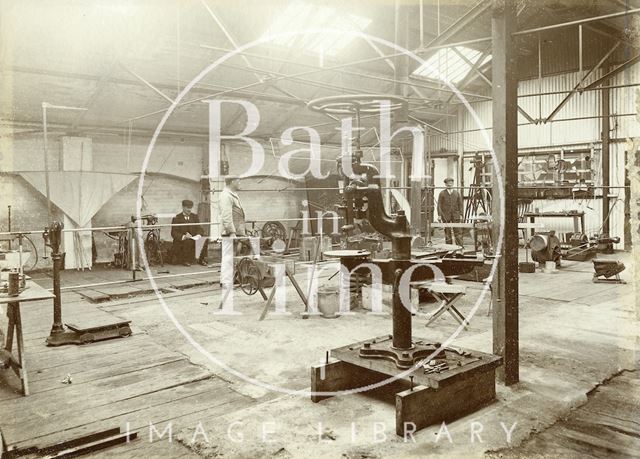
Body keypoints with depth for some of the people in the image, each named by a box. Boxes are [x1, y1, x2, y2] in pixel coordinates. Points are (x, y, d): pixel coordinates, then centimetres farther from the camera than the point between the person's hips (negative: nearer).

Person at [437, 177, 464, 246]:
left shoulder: (457, 193, 9)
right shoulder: (442, 193, 3)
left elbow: (460, 204, 9)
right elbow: (439, 205, 0)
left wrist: (461, 215, 2)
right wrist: (439, 215, -8)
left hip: (455, 215, 1)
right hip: (445, 215, -1)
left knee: (457, 231, -4)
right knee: (447, 232, 1)